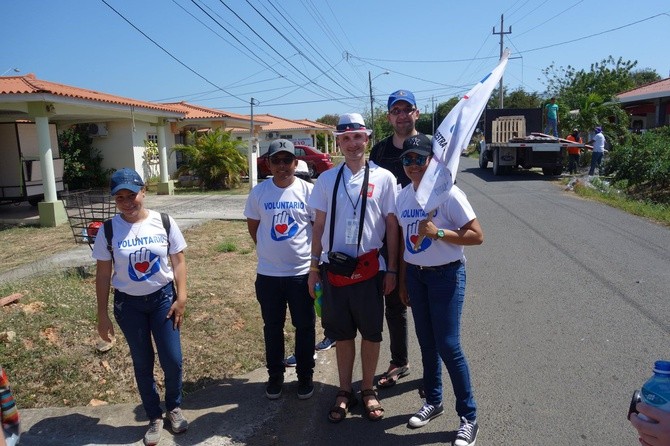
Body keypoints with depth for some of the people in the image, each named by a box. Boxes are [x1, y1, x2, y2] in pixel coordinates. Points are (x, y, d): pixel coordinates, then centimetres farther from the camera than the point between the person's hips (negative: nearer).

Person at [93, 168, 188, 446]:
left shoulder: (164, 222, -8)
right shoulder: (108, 231, -9)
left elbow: (178, 261, -2)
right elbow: (103, 274, -2)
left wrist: (181, 298, -8)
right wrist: (102, 315, -1)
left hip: (163, 297, 0)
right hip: (128, 304, 0)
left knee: (173, 360, 2)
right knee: (142, 364, 11)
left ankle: (174, 408, 30)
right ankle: (155, 417, 31)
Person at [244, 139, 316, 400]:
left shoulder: (308, 191, -5)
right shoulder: (259, 192, -1)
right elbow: (253, 227, 11)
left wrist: (314, 256, 0)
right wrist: (269, 249, 8)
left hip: (302, 271, -1)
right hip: (268, 273, 2)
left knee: (305, 327, 10)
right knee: (272, 327, 14)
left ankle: (305, 376, 28)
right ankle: (275, 376, 31)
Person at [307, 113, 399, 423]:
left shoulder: (383, 178, -1)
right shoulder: (327, 179, 5)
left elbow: (392, 226, 1)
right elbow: (319, 225, 8)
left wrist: (391, 270, 0)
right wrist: (314, 267, 7)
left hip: (368, 267, -1)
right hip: (333, 268, 2)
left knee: (371, 333, 11)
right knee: (341, 334, 13)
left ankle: (367, 390, 31)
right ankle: (345, 392, 30)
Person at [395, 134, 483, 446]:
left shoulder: (449, 194, -14)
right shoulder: (403, 196, 4)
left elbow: (477, 236, -15)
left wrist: (439, 232, -26)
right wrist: (403, 281, 13)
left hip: (446, 275, -6)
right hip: (415, 275, 6)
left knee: (448, 345, -4)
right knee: (426, 341, 16)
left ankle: (468, 418, 14)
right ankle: (433, 401, 36)